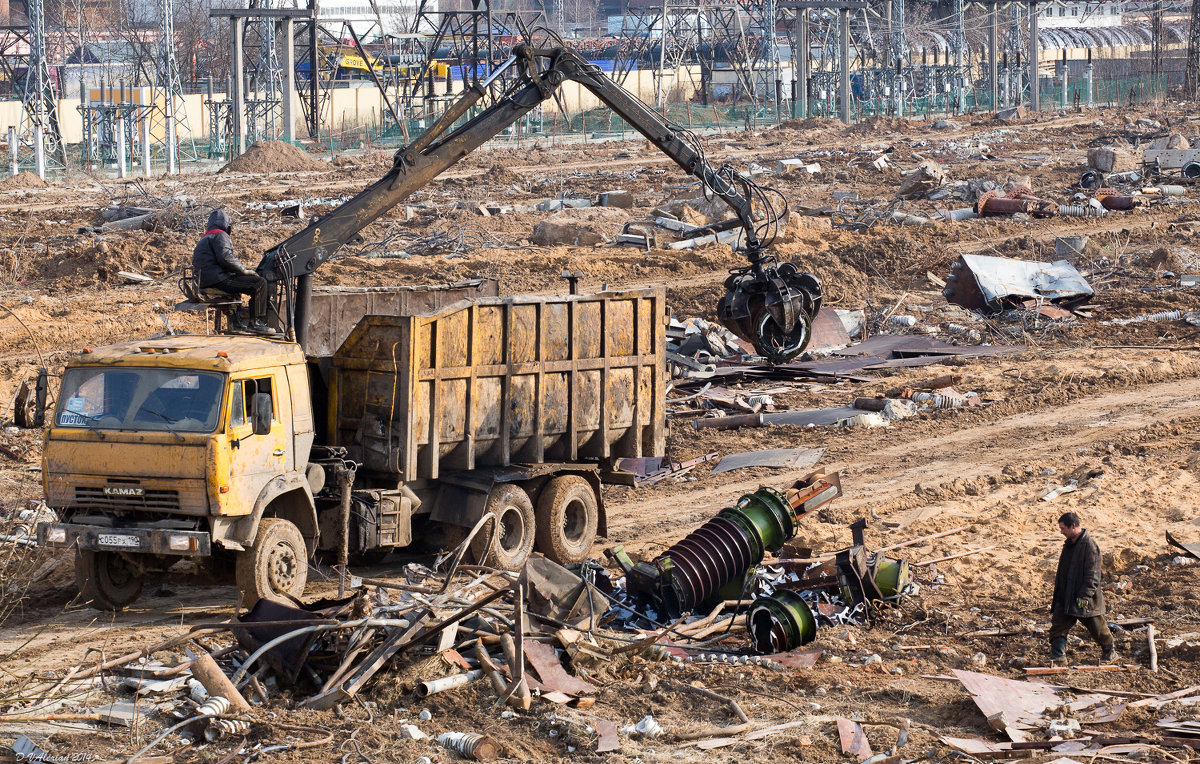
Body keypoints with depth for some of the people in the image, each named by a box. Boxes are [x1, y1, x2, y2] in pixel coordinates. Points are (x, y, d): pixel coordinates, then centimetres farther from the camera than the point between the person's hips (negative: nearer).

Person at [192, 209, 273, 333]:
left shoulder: (204, 239, 28)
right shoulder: (220, 235, -5)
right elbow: (225, 257, -20)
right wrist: (244, 270, -10)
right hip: (219, 280, -10)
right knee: (260, 283, -14)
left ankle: (235, 320, 38)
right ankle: (256, 322, -17)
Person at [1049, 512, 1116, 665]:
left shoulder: (1089, 546, -18)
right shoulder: (1069, 544, 9)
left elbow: (1092, 575, -19)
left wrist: (1084, 596, -23)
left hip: (1085, 597, -8)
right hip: (1066, 595, 8)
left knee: (1097, 628, 7)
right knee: (1058, 626, -3)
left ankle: (1109, 652, 27)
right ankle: (1058, 657, -4)